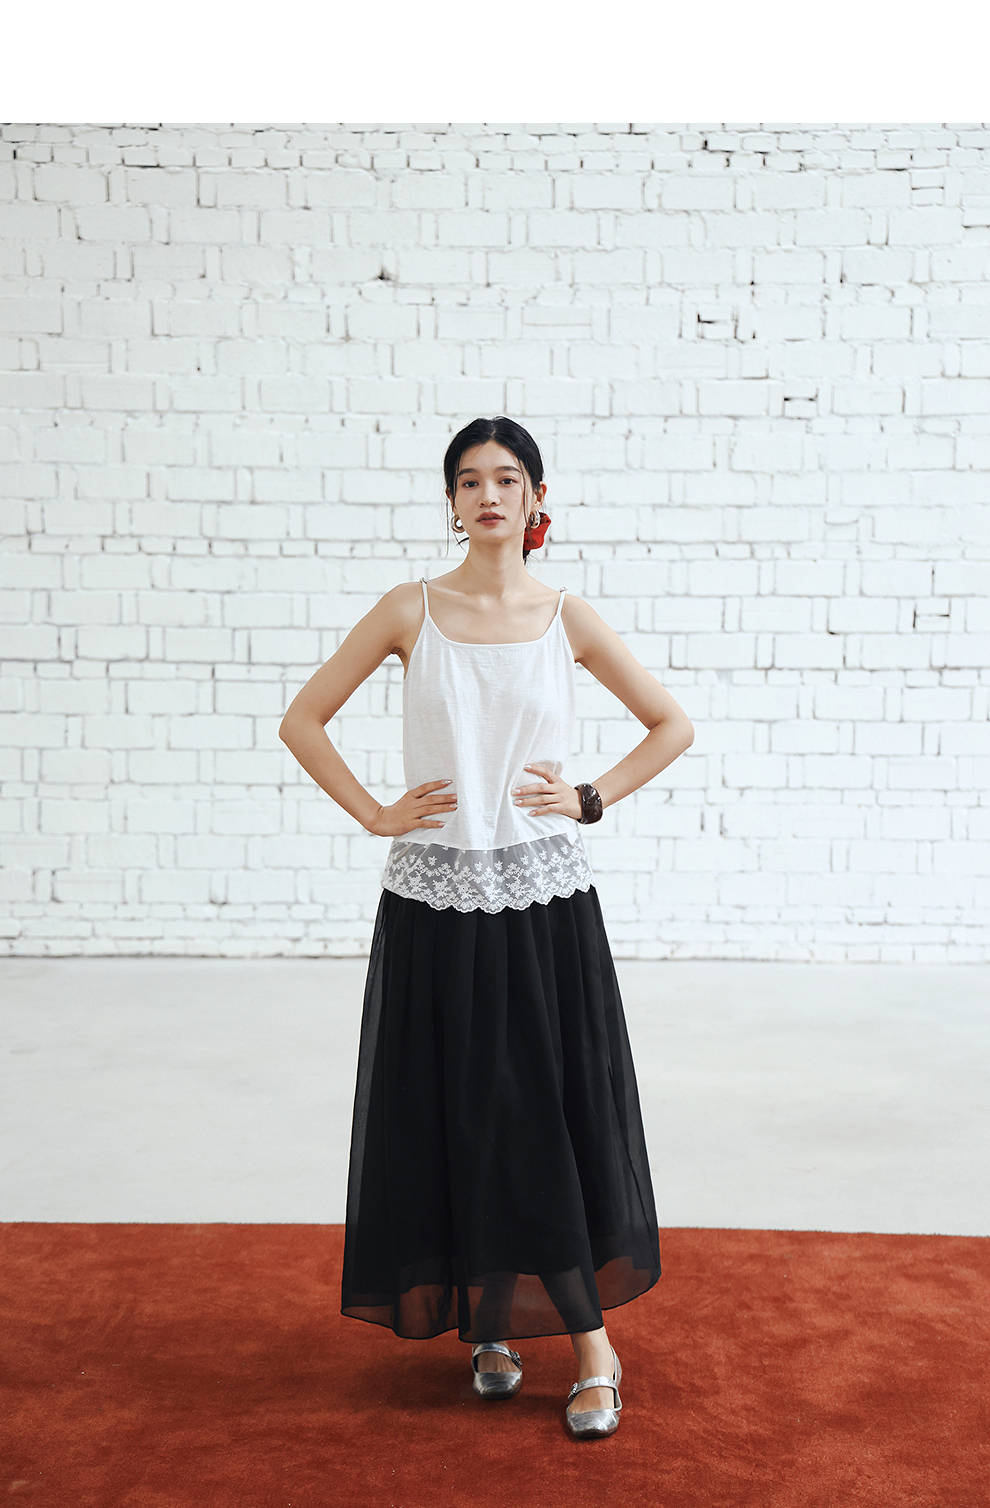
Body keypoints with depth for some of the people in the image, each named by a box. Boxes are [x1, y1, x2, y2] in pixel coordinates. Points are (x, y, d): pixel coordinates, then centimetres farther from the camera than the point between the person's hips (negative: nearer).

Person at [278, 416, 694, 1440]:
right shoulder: (410, 611, 1)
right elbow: (302, 720, 6)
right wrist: (375, 814, -2)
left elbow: (672, 725, 13)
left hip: (543, 897, 0)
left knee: (553, 1111, 3)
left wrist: (591, 799, 2)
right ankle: (488, 1326, 25)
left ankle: (590, 1344, 15)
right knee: (456, 1113, 7)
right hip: (435, 899, 0)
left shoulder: (567, 620, 3)